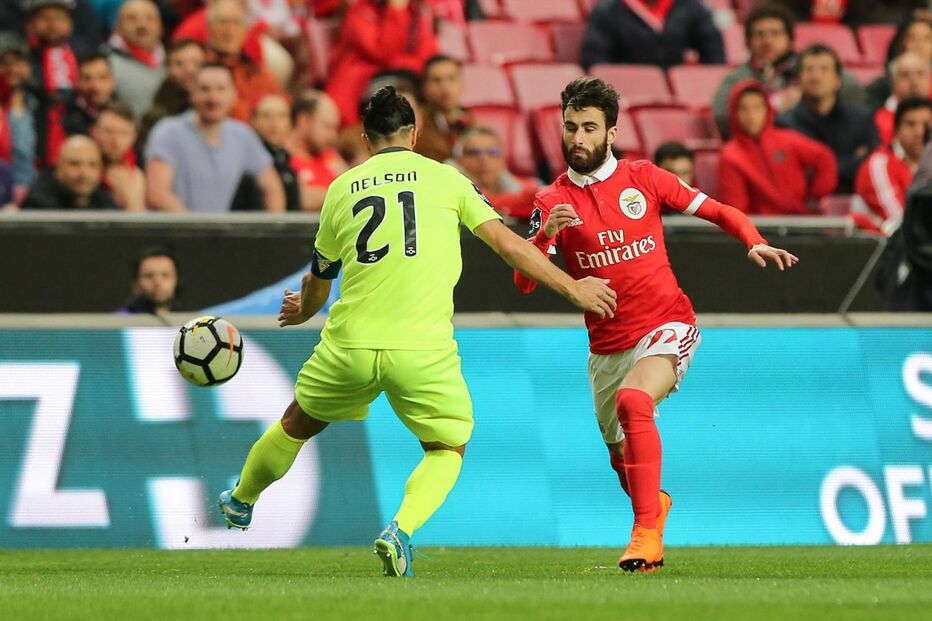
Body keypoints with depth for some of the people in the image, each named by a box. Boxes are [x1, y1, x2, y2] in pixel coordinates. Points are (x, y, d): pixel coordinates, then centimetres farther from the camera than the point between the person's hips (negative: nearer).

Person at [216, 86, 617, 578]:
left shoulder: (341, 190, 12)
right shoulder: (444, 178, 6)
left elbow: (318, 280, 25)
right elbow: (508, 244, 2)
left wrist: (303, 311, 48)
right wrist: (573, 288, 11)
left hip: (350, 345, 2)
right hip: (424, 349, -2)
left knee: (297, 425, 28)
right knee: (448, 449, 16)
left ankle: (240, 503, 48)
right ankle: (401, 529, -9)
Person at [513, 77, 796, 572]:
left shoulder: (643, 178, 1)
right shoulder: (552, 201, 1)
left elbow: (718, 212, 8)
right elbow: (523, 282, -9)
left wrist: (755, 243, -12)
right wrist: (545, 234, -28)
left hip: (666, 326, -3)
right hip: (607, 344, 3)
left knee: (632, 401, -33)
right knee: (623, 459, 12)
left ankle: (647, 534, -34)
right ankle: (654, 503, 49)